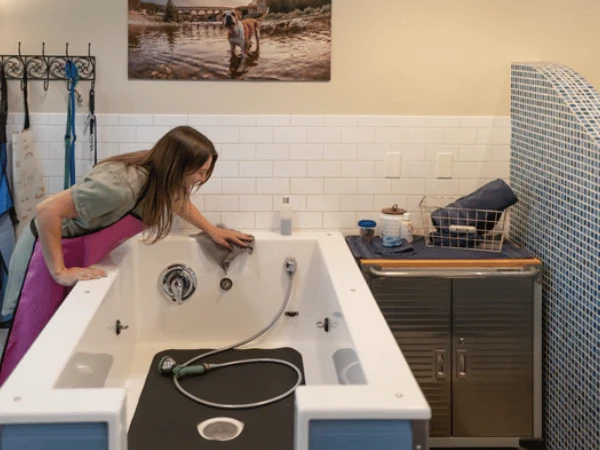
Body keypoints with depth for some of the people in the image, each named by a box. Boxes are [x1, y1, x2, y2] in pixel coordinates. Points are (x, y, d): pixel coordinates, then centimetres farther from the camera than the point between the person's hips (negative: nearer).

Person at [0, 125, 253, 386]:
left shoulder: (159, 178, -9)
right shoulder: (122, 184, -36)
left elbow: (178, 202, 18)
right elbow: (47, 210, -35)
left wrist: (213, 231, 20)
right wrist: (60, 272, -30)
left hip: (81, 256, 8)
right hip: (48, 253, -8)